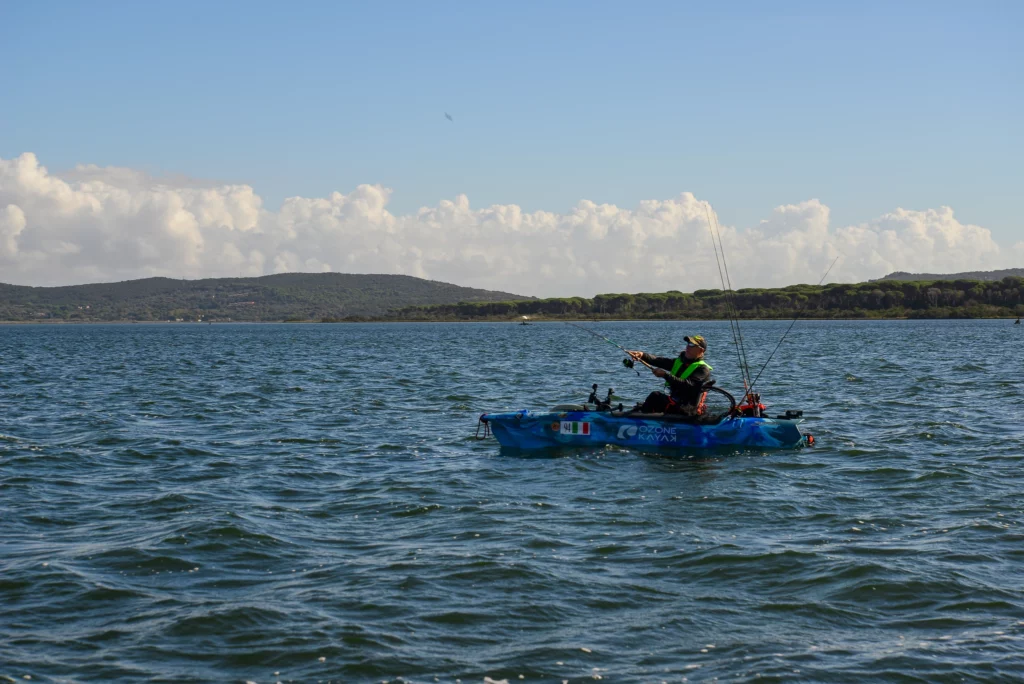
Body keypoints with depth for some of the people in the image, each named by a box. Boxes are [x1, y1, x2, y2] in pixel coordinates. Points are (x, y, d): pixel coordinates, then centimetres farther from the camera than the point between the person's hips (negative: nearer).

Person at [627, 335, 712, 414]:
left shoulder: (703, 369, -8)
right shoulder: (679, 362, 16)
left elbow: (687, 385, -24)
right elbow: (658, 361, 0)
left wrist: (665, 375, -27)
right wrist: (643, 355, -18)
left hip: (686, 410, -8)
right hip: (674, 402, 8)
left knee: (656, 396, -24)